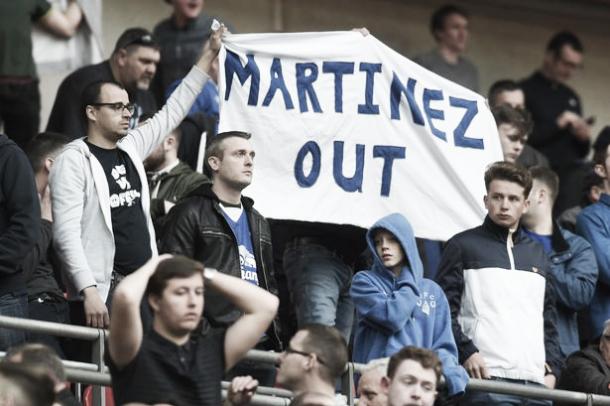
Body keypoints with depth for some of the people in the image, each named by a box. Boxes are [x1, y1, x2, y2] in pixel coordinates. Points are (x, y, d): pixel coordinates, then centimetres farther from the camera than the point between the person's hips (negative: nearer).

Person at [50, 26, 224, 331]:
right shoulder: (74, 161, -7)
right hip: (102, 293, -7)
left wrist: (208, 55, 22)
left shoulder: (131, 148, 14)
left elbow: (173, 112, 23)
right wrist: (89, 292, -23)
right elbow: (66, 233, -14)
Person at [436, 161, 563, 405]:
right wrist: (466, 353, -12)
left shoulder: (537, 254, 24)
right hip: (487, 376, -5)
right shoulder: (463, 246, 8)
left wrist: (552, 367, 12)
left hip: (536, 380, 5)